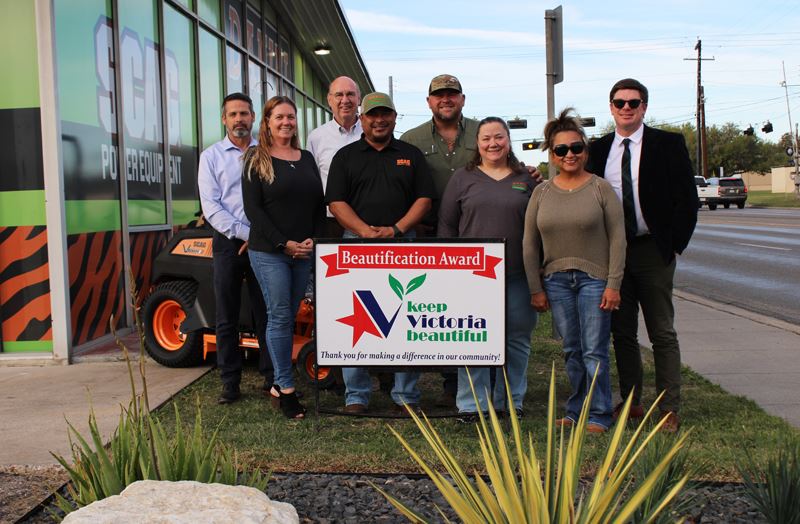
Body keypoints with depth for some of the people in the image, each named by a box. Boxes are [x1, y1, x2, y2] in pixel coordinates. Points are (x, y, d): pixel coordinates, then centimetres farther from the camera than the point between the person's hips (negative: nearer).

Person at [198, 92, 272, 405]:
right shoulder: (212, 156, 5)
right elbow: (211, 207, -3)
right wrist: (246, 234, -12)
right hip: (228, 242, 0)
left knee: (266, 314, 4)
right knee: (227, 317, 4)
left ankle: (272, 378, 13)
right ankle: (230, 383, 12)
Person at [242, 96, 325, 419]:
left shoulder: (307, 159, 14)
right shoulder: (257, 160, 0)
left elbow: (320, 203, 13)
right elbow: (253, 208, -7)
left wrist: (313, 238, -3)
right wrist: (284, 243, -13)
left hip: (304, 252, 4)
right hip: (269, 252, -4)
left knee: (290, 317, 7)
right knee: (279, 317, -4)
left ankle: (279, 382, 16)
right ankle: (286, 389, 3)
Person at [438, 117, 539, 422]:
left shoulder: (526, 180, 10)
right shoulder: (463, 179, 7)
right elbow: (446, 223, 6)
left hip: (517, 274, 2)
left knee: (517, 338, 7)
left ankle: (510, 401, 22)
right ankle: (471, 404, 11)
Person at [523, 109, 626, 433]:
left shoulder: (601, 188, -1)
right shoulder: (542, 193, 6)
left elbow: (617, 238, -3)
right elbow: (530, 244, 8)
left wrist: (613, 284, -8)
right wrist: (536, 289, 4)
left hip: (594, 279, -3)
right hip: (556, 281, 3)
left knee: (594, 351, -1)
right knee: (571, 351, 10)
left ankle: (599, 416, 11)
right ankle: (576, 411, 21)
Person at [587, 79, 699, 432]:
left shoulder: (668, 145, -1)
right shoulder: (598, 150, 8)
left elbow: (687, 199, -1)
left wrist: (674, 244, -7)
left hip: (653, 251, -3)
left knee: (663, 334, 1)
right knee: (622, 333, 10)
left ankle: (670, 410, 8)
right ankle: (630, 403, 21)